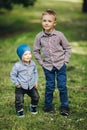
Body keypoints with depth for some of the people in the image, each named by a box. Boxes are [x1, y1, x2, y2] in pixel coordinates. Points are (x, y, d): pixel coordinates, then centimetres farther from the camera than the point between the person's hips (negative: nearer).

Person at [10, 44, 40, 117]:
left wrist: (36, 82, 5)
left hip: (31, 86, 4)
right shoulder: (17, 66, -20)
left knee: (36, 97, 13)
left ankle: (33, 107, 40)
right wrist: (16, 83, -11)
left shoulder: (33, 64, -6)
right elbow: (12, 75, -9)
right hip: (21, 87, -4)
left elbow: (35, 72, 9)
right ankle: (20, 111, 21)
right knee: (19, 100, -4)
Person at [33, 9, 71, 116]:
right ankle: (48, 105, 23)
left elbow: (67, 48, 1)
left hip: (60, 64, -1)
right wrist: (41, 62, 2)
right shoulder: (39, 37, -6)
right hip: (48, 66, 1)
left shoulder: (59, 35, -9)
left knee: (62, 86, 1)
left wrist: (65, 60, -3)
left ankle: (64, 106, 15)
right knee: (50, 87, 6)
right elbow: (36, 51, 7)